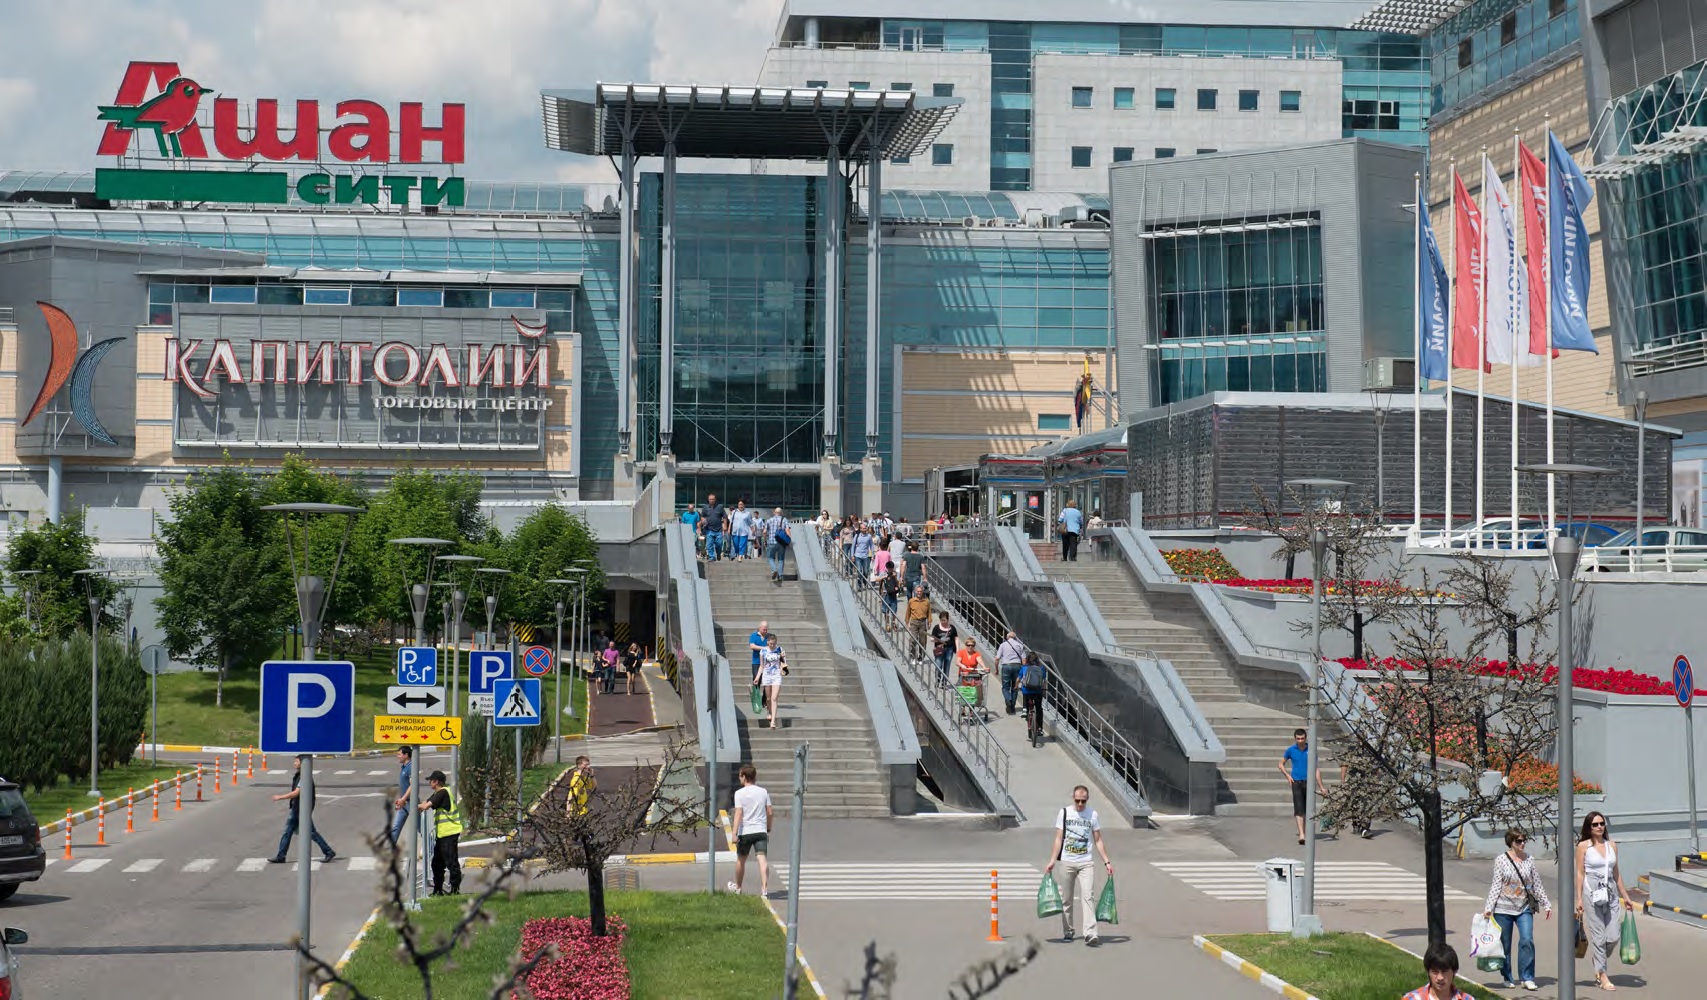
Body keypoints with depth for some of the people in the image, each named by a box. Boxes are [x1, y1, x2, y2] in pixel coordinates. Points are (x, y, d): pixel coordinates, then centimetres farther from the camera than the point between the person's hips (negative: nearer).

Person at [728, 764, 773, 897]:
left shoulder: (740, 793, -6)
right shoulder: (763, 791, 6)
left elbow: (738, 814, -14)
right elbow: (769, 812, 8)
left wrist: (735, 833, -17)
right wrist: (768, 829, 21)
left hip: (745, 831, -2)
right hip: (761, 831, 2)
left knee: (741, 859, 17)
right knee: (762, 859, -9)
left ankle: (737, 886, 35)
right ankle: (764, 888, -24)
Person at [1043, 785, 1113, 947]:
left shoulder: (1092, 815, 4)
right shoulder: (1064, 813, 3)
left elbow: (1098, 841, 9)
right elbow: (1059, 839, 4)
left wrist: (1107, 862, 4)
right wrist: (1052, 861, -2)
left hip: (1085, 863, -1)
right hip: (1067, 862, 1)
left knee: (1087, 896, -13)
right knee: (1067, 898, 7)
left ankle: (1090, 934, -19)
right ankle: (1068, 931, 19)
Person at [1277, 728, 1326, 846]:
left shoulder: (1311, 750, 2)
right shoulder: (1290, 750, 3)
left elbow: (1316, 769, 5)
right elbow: (1281, 764, 16)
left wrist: (1321, 786, 3)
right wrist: (1288, 776, 0)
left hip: (1309, 782, 1)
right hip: (1297, 783, -1)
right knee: (1298, 809, -12)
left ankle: (1304, 831, 26)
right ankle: (1301, 835, -19)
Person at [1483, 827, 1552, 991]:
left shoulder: (1529, 860, 6)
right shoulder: (1501, 860, -1)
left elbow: (1537, 884, 12)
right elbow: (1496, 885, -1)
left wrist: (1546, 904, 10)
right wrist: (1488, 907, -7)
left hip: (1525, 908, 1)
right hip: (1504, 908, -1)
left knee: (1527, 940, -14)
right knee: (1505, 944, 5)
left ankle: (1527, 978, -7)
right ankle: (1508, 978, 18)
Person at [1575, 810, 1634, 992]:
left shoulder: (1612, 845, 11)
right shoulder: (1583, 846, -1)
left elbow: (1616, 873, 16)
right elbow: (1580, 873, -2)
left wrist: (1625, 896, 16)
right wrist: (1579, 899, -7)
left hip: (1610, 893, 4)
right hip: (1592, 893, -4)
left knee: (1613, 937, -2)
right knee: (1598, 936, -3)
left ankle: (1598, 967, 24)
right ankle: (1602, 977, 5)